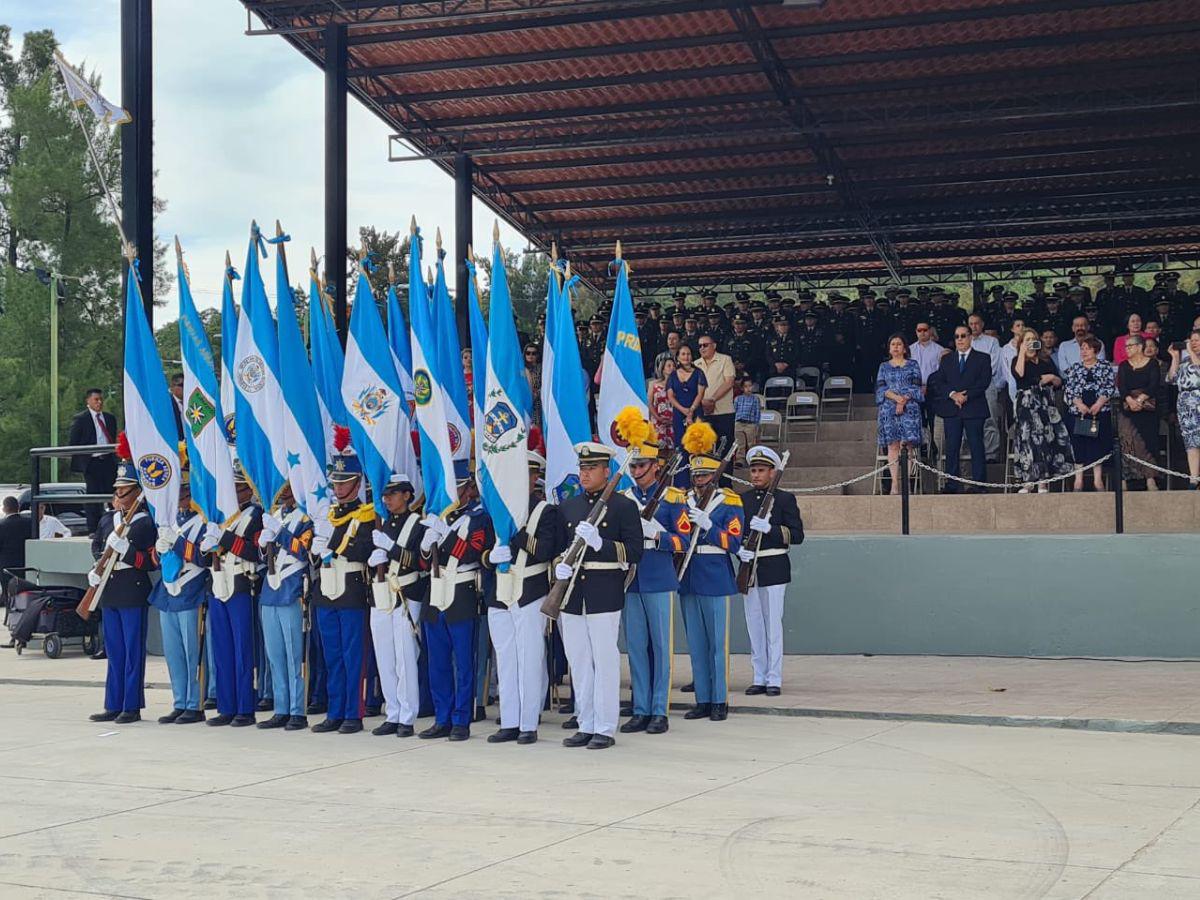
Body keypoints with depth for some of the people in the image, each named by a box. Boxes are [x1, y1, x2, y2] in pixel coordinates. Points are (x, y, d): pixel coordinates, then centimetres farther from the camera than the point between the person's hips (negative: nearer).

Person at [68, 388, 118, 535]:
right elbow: (72, 442, -2)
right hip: (91, 462, -4)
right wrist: (82, 458, -8)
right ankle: (93, 530, 0)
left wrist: (114, 456, 9)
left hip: (108, 461, 4)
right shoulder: (80, 419, 0)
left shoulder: (110, 418, 15)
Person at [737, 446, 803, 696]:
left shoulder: (785, 499, 0)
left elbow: (797, 535, -6)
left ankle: (774, 679, 1)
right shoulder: (742, 499, 12)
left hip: (774, 569, -4)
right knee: (754, 624, 6)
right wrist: (739, 550, -7)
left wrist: (769, 529, -19)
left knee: (773, 624, -3)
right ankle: (759, 678, 13)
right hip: (748, 567, 4)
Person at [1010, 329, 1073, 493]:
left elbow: (1059, 383, 18)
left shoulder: (1047, 360, 16)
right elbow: (1018, 374, -17)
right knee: (1027, 440, -10)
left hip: (1047, 404, 3)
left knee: (1047, 439, -3)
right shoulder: (1017, 360, 7)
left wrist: (1052, 377, -4)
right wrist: (1022, 352, -10)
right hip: (1026, 404, -3)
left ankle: (1044, 481, 0)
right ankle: (1026, 482, -10)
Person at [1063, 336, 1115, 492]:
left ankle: (1098, 479, 4)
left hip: (1100, 411, -1)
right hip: (1078, 411, 1)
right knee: (1079, 444, -1)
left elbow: (1110, 387, 1)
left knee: (1098, 443, -1)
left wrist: (1099, 403, -12)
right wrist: (1079, 404, -10)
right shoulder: (1075, 368, 11)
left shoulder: (1105, 367, 7)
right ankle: (1078, 479, 1)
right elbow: (1069, 389, 5)